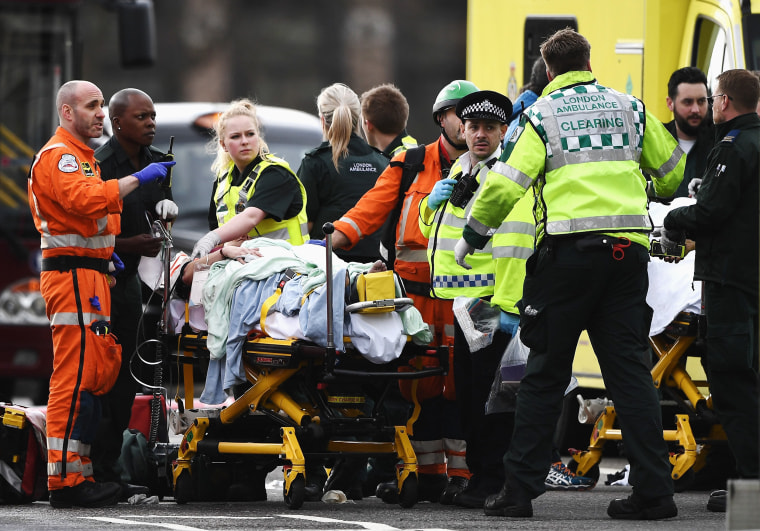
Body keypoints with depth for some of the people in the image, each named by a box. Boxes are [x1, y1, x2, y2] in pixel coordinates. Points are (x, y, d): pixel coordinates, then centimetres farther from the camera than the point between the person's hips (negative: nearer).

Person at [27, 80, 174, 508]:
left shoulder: (81, 156, 25)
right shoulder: (57, 155, -9)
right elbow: (84, 199, -27)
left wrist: (104, 251, 18)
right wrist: (137, 180, -27)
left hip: (91, 275, 11)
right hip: (73, 275, -11)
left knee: (102, 370, 9)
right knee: (76, 374, -13)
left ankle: (81, 473, 11)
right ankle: (66, 480, -15)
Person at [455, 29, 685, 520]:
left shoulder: (543, 115, 2)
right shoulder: (629, 108, 13)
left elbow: (505, 185, -6)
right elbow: (673, 171, 23)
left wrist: (472, 236, 8)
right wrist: (654, 196, 45)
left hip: (568, 251, -3)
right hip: (628, 249, 3)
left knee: (545, 376, 4)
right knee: (630, 371, 5)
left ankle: (520, 489, 3)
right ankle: (654, 491, -1)